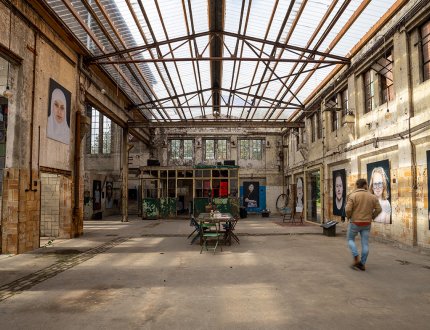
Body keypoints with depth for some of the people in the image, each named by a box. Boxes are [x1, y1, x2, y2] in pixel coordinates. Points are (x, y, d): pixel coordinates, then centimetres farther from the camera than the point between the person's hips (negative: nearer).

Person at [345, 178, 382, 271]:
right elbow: (378, 209, 0)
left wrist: (349, 216, 0)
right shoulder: (372, 196, 1)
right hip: (367, 223, 3)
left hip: (355, 222, -3)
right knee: (365, 243, 8)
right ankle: (362, 264, 11)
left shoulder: (352, 195, -12)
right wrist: (371, 217, 13)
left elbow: (348, 209, -19)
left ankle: (356, 259, 0)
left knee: (350, 239, 14)